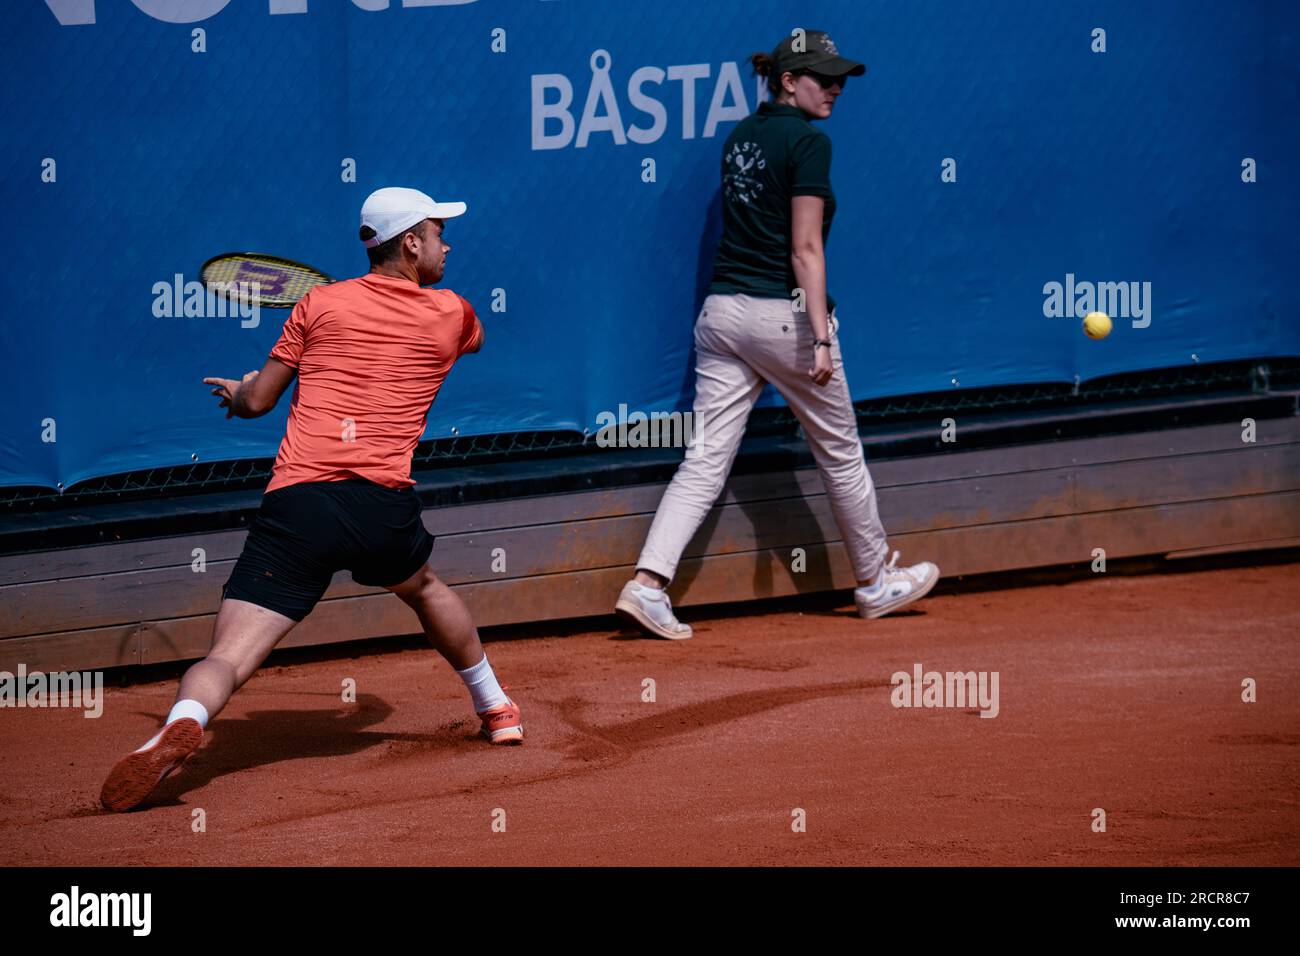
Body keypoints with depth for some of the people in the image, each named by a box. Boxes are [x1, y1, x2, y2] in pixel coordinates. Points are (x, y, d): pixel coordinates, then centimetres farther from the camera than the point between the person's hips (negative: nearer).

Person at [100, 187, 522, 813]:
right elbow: (473, 340, 40)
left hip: (296, 503, -1)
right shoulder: (451, 314, 14)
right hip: (383, 505, 1)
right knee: (424, 589, 36)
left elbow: (256, 402, 15)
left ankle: (182, 723, -40)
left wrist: (237, 392, 39)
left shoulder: (322, 304, 12)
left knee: (229, 655, -10)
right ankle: (496, 709, 47)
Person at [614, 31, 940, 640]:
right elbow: (805, 251, -15)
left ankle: (647, 584, -14)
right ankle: (875, 583, 25)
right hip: (783, 314, -7)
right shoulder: (807, 142, -10)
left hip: (721, 311, 7)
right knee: (840, 452, 12)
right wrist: (821, 338, -17)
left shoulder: (740, 137, 13)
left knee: (705, 460, 1)